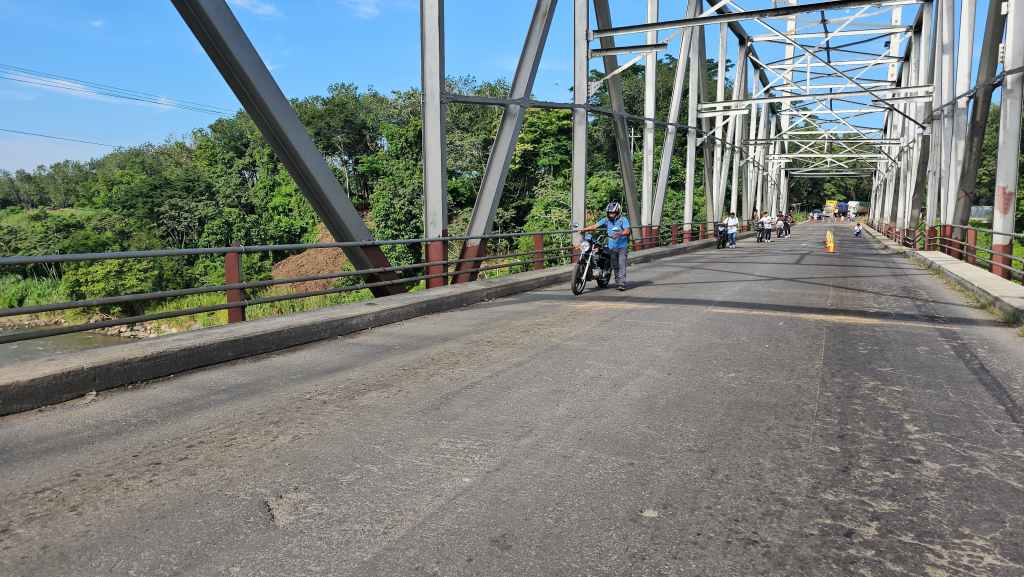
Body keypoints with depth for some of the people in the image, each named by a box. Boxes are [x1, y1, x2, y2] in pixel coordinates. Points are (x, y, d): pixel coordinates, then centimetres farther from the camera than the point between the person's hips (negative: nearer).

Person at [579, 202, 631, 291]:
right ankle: (617, 282, 19)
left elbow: (627, 231, -17)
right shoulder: (606, 220, 6)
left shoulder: (623, 220, -6)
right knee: (615, 265, 10)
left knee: (621, 265, -12)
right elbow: (595, 226, -2)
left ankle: (622, 283, -15)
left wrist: (619, 234, -36)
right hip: (612, 247, 5)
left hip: (622, 247, -5)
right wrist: (584, 229, -15)